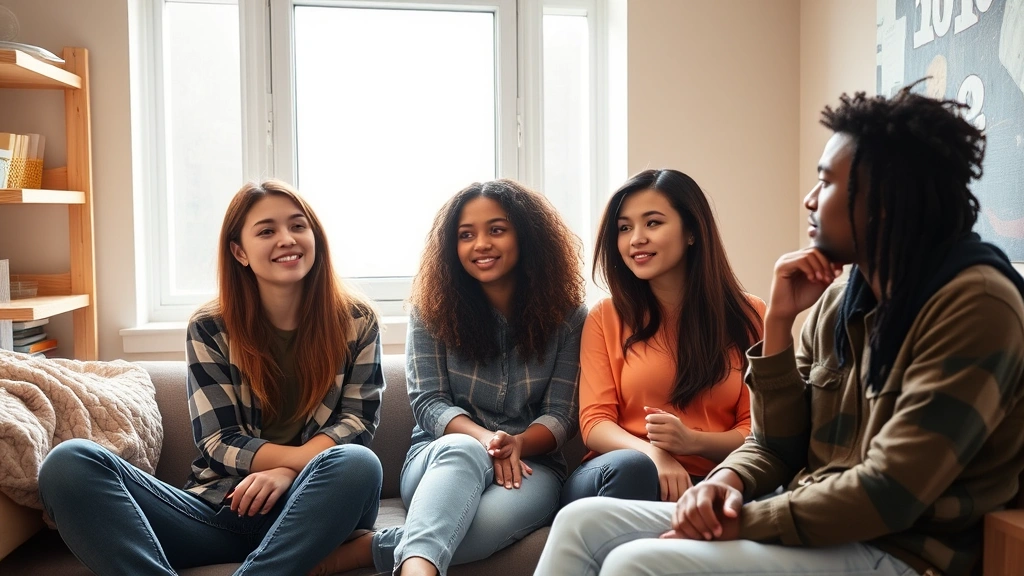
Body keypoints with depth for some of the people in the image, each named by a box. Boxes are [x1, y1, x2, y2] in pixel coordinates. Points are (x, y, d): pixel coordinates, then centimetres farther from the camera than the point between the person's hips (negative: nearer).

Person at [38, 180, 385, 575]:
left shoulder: (356, 322, 6)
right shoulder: (210, 328, 4)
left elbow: (358, 420, 1)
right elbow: (219, 443, -1)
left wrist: (287, 472, -16)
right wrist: (310, 457, -15)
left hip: (310, 507, -1)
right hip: (220, 508, 2)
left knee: (358, 464, -36)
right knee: (69, 463, -20)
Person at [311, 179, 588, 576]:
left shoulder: (566, 316, 0)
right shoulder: (432, 308, 1)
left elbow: (561, 414, -2)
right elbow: (428, 402, -4)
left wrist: (517, 444, -24)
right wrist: (484, 438, -24)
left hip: (530, 462, 0)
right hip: (440, 458, 0)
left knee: (493, 518, -37)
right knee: (462, 450, -40)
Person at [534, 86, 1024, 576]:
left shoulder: (974, 305, -16)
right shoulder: (837, 301, 7)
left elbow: (889, 492, -22)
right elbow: (778, 447, 8)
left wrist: (740, 523, -16)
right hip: (807, 525, 7)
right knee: (584, 523, -4)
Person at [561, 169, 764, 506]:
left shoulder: (749, 316, 9)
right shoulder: (607, 317, 10)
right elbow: (595, 422, 0)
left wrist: (692, 441, -17)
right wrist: (652, 453, -22)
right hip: (617, 478, 1)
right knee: (630, 466, -36)